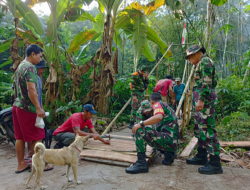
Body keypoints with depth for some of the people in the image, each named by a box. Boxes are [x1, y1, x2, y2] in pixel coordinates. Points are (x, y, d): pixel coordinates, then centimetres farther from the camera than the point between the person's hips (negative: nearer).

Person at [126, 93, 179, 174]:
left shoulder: (158, 104, -1)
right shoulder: (167, 107, 27)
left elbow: (159, 117, -26)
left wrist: (140, 124, -23)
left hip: (168, 139, -10)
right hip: (173, 143, 10)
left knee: (140, 130, -18)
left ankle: (141, 163, -19)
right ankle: (168, 154, 13)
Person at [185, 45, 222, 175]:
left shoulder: (205, 61, -7)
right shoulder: (201, 64, 24)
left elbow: (207, 82, -19)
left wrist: (201, 100, -25)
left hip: (205, 99, -11)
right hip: (201, 100, 11)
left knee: (207, 130, -11)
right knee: (199, 129, 14)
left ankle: (215, 164, -7)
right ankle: (201, 157, 23)